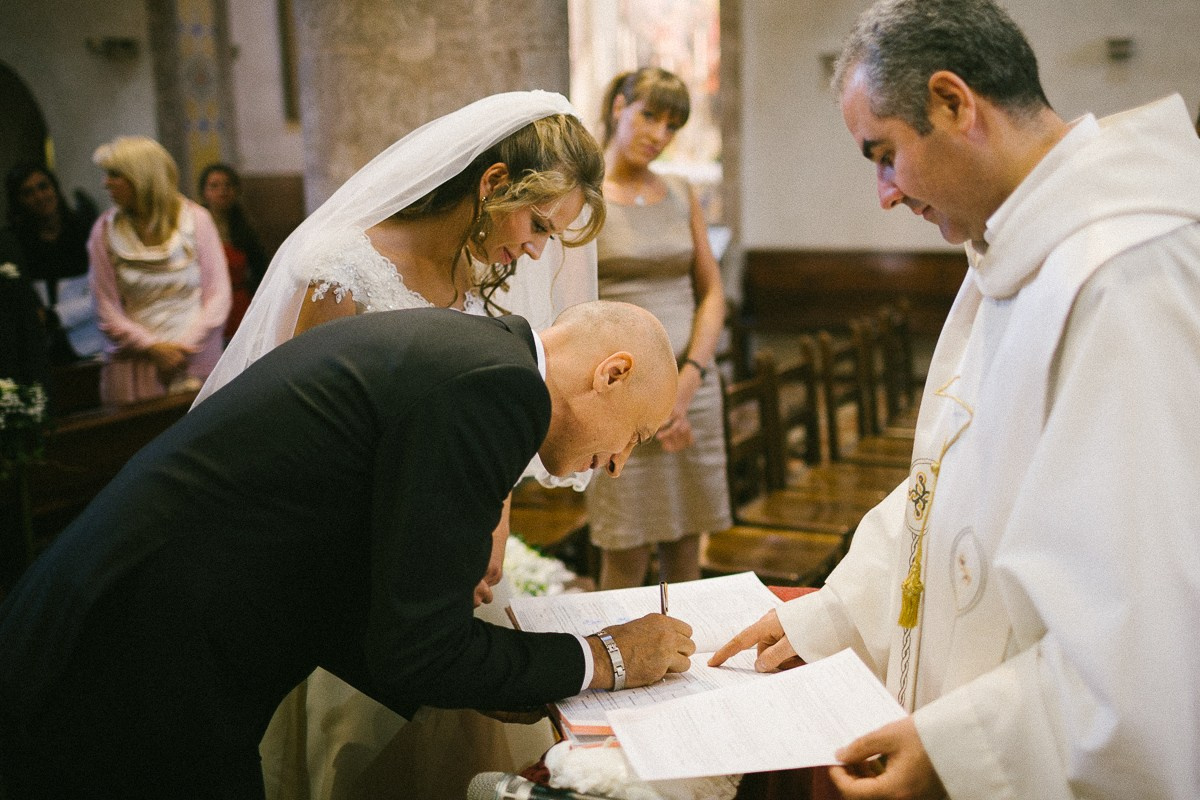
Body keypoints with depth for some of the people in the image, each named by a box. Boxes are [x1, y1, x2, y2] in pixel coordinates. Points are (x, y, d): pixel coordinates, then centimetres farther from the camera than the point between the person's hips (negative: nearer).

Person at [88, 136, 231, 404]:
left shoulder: (196, 219, 0)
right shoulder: (105, 231, 3)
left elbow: (218, 294, -2)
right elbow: (107, 311, 1)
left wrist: (186, 346, -10)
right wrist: (151, 347, -10)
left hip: (196, 359, -1)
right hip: (134, 364, 1)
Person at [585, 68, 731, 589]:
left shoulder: (680, 194, 11)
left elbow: (712, 292, 9)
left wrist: (688, 378, -6)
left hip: (691, 385, 5)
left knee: (685, 543, 10)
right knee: (626, 553, 0)